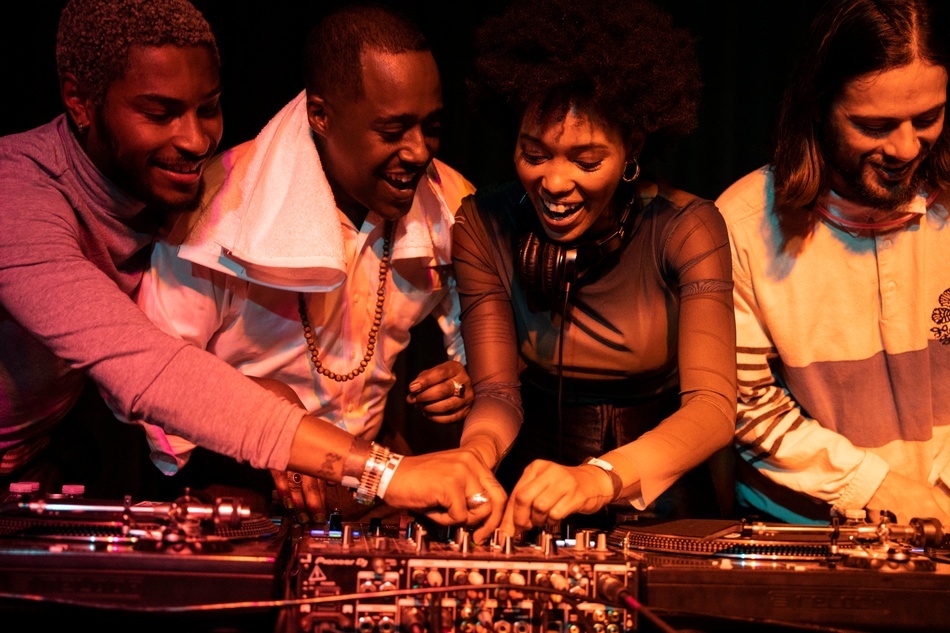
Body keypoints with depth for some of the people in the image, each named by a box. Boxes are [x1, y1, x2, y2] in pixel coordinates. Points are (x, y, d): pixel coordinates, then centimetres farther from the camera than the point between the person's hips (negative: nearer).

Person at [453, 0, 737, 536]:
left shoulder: (686, 227, -12)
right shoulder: (484, 226, -5)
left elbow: (714, 406, -21)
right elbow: (497, 393, -8)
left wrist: (603, 477, -39)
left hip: (662, 497, 1)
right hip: (536, 503, 0)